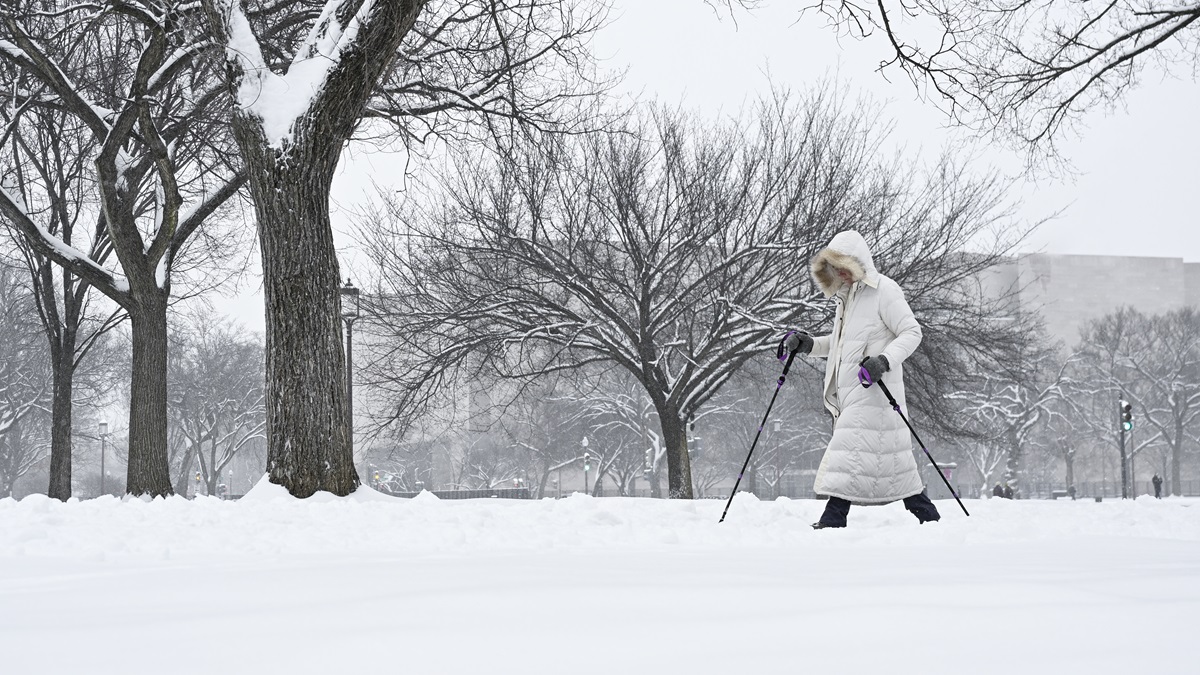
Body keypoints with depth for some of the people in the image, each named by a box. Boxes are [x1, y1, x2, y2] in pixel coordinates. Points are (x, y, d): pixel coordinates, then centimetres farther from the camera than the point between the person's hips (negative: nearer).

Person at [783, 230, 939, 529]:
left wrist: (885, 360, -26)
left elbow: (912, 332, -11)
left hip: (874, 387, -9)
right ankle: (928, 515, 14)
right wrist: (808, 344, 10)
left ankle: (833, 520, -17)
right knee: (887, 453, 9)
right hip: (849, 390, 9)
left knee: (850, 448, -15)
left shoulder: (884, 291, -7)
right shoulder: (846, 295, 21)